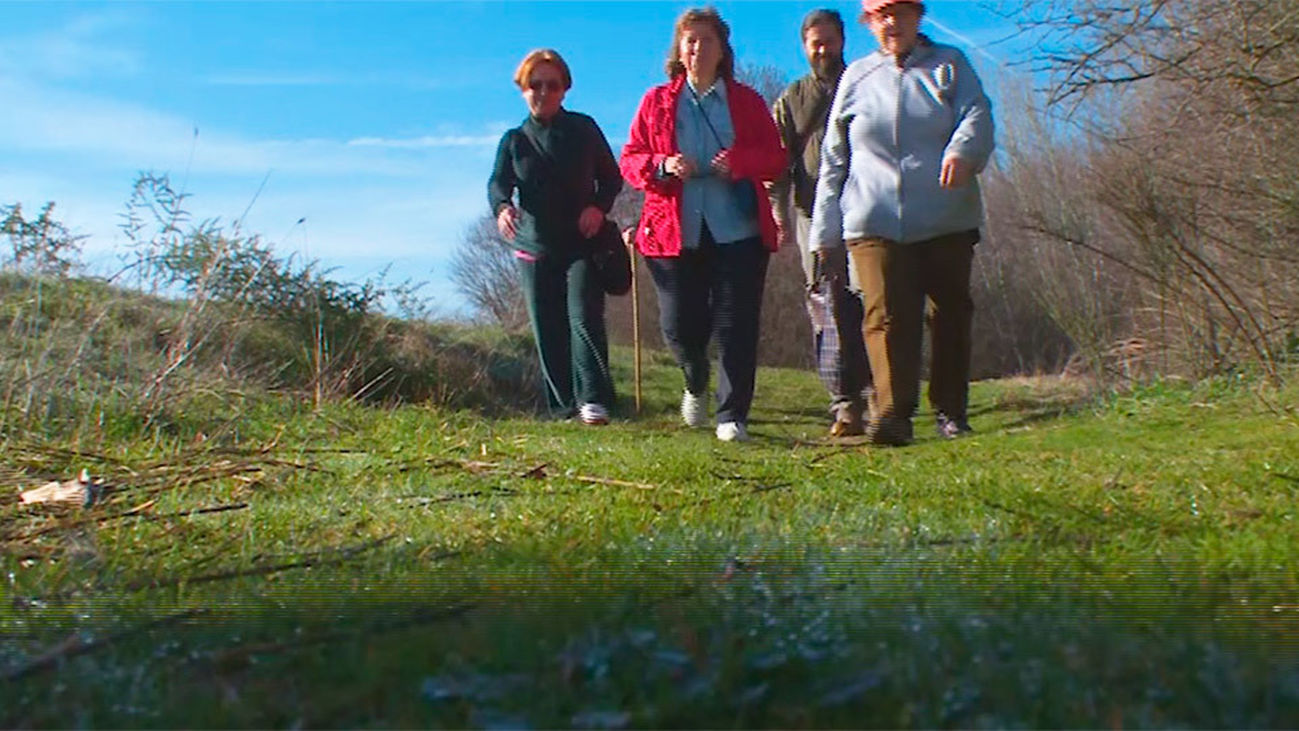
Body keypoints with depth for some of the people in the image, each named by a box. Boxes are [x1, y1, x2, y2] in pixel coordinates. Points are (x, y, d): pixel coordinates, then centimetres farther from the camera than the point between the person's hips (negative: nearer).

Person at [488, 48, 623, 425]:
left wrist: (599, 206, -14)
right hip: (535, 247, 3)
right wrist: (502, 207, -29)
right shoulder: (514, 140, 9)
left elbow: (611, 176, 7)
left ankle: (593, 400, -21)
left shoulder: (584, 128, 6)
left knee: (584, 316, -19)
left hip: (583, 243, -2)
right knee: (548, 331, 3)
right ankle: (564, 407, 11)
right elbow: (498, 183, -5)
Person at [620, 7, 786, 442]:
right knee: (678, 325, 0)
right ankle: (696, 385, 33)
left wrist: (739, 162, -14)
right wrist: (662, 166, -12)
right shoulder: (656, 102, 13)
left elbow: (775, 158, 7)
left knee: (736, 325, -4)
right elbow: (629, 160, 9)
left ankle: (733, 417, 5)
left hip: (738, 231, 0)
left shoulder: (747, 101, 12)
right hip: (674, 231, 1)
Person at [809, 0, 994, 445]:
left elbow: (978, 115, -4)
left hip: (947, 221, 1)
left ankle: (950, 410, 18)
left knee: (951, 314, 5)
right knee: (885, 315, -13)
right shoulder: (856, 79, 14)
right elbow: (833, 162, 15)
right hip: (874, 223, 0)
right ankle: (892, 413, -16)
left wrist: (962, 150, -29)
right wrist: (825, 231, 11)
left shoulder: (949, 65, 12)